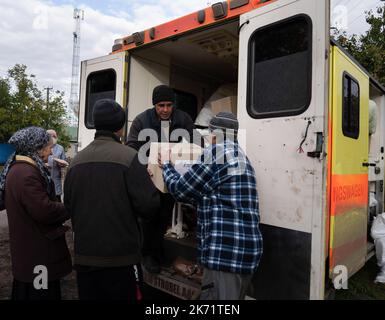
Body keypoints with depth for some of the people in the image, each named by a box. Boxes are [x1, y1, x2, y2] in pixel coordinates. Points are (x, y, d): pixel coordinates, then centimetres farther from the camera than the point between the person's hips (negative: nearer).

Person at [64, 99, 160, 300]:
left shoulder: (76, 160, 1)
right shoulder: (128, 156, -15)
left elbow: (69, 206, 8)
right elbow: (149, 204, -19)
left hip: (83, 257, 5)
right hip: (121, 258, -5)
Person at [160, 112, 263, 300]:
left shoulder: (216, 152, -8)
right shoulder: (241, 156, 19)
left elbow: (181, 190, -3)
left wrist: (166, 166, 16)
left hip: (225, 250, -9)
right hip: (247, 249, 9)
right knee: (233, 297, 19)